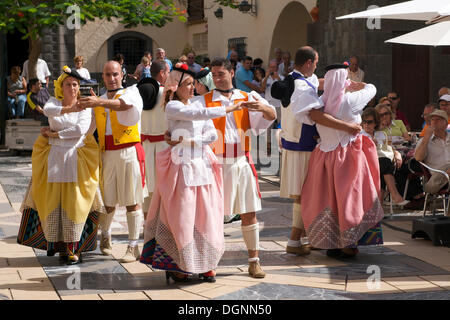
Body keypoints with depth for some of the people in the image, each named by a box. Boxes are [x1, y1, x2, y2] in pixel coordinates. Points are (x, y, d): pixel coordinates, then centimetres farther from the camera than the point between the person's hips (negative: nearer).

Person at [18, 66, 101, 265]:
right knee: (52, 201, -3)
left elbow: (80, 130, -10)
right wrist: (70, 109, -29)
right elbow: (48, 110, -16)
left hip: (76, 157, -1)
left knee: (73, 202, -9)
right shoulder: (54, 101, 9)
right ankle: (55, 241, 13)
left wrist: (54, 134, -7)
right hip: (54, 157, 2)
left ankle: (72, 246, -5)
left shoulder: (84, 107, 6)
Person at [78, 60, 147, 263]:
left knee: (132, 202, -3)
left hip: (129, 152, -4)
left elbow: (124, 104, -22)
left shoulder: (132, 92, 3)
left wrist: (99, 102, -37)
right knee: (108, 201, 8)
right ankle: (105, 236, 34)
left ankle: (133, 246, 4)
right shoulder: (98, 101, 18)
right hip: (107, 154, 4)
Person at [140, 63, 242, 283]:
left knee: (206, 215, 4)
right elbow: (202, 115, -17)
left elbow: (213, 135, 6)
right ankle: (177, 266, 6)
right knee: (182, 217, -4)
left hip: (202, 165, 6)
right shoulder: (172, 107, -5)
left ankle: (205, 264, 11)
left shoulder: (197, 105, 14)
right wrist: (230, 109, -15)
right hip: (182, 166, -6)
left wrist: (191, 141, -10)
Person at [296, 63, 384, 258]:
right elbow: (371, 88, 2)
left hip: (325, 157, 4)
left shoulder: (320, 103, -4)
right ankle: (348, 245, 7)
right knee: (349, 198, 4)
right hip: (348, 158, -4)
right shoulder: (349, 101, -13)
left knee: (328, 197, 11)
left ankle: (331, 244, 17)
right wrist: (351, 85, 18)